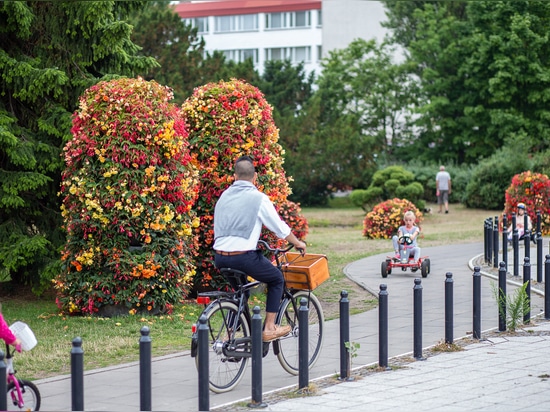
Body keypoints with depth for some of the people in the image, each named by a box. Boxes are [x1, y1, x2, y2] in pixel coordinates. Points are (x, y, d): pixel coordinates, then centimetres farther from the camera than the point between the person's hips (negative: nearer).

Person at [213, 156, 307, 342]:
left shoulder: (224, 196, 13)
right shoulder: (258, 198, -3)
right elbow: (280, 228, 4)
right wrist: (298, 243, 21)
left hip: (220, 258, 6)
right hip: (244, 256, -6)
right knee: (277, 279, 18)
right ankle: (269, 328, 13)